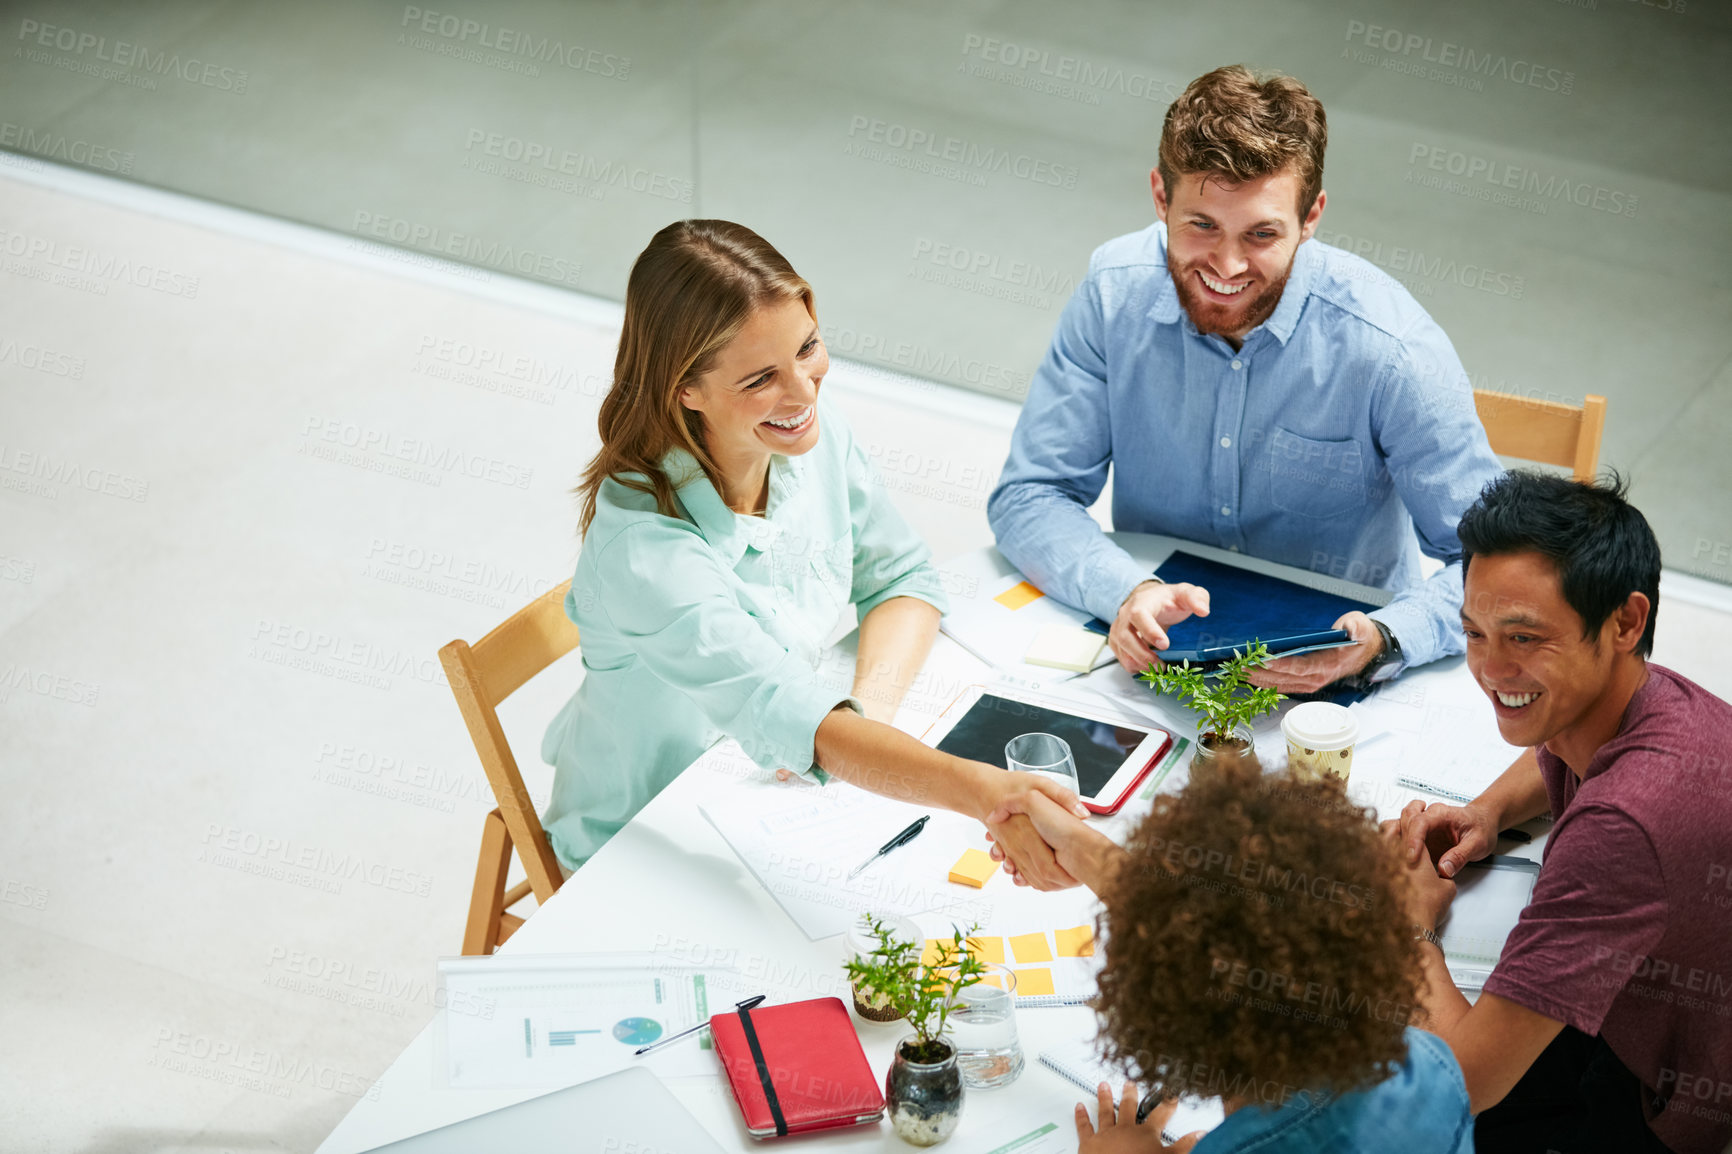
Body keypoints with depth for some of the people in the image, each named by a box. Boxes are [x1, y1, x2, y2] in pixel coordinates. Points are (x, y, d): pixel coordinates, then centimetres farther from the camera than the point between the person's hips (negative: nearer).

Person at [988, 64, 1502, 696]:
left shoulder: (1392, 350, -21)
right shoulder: (1115, 294, -11)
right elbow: (1028, 499, -7)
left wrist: (1379, 642, -35)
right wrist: (1127, 592, -26)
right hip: (1153, 647, 1)